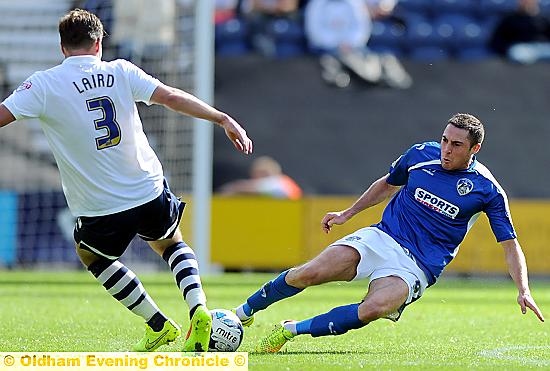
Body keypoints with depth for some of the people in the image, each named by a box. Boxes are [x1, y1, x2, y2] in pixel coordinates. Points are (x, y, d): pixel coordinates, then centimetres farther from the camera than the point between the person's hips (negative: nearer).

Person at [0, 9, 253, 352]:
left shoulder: (43, 85, -6)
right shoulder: (120, 72, 0)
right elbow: (172, 97, -6)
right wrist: (223, 119, 0)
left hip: (101, 210, -2)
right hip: (151, 193, 2)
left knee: (92, 256, 29)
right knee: (171, 244, 31)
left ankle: (159, 325, 23)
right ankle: (198, 309, 5)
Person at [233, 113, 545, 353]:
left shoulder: (487, 190, -7)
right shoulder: (421, 154, 0)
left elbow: (510, 244, -2)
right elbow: (388, 184, 21)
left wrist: (523, 290, -13)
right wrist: (348, 213, 21)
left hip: (418, 266, -3)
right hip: (383, 238, 3)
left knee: (373, 309, -34)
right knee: (308, 274, -19)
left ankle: (292, 329, -19)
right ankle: (245, 311, 5)